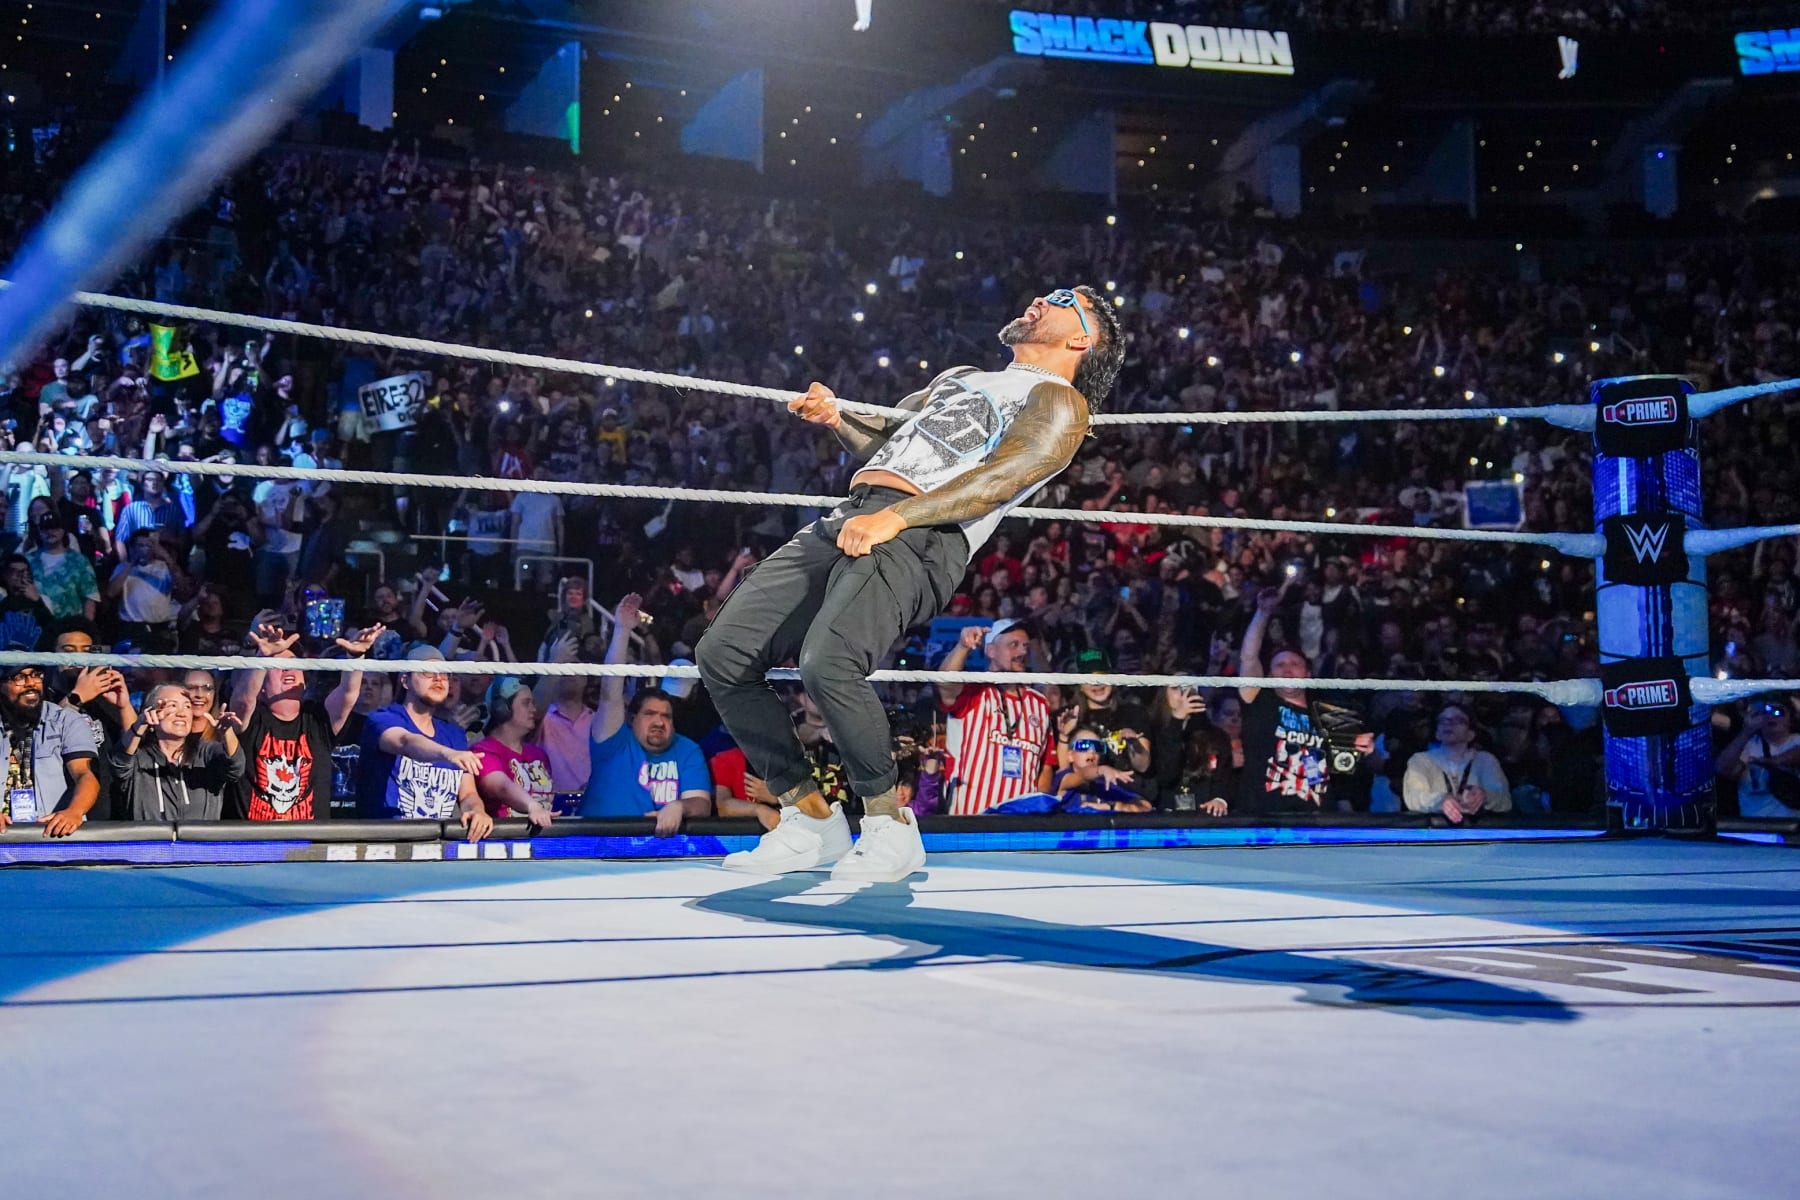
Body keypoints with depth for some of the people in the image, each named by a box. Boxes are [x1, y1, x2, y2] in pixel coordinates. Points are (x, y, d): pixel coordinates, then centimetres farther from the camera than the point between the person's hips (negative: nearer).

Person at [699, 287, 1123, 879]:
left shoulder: (1059, 402, 8)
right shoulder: (959, 377, 34)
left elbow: (999, 480, -9)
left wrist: (894, 517, -22)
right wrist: (836, 418, 13)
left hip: (918, 540, -8)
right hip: (845, 521, 8)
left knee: (827, 663, -33)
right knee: (723, 654, -6)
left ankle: (891, 825, -14)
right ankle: (810, 820, 2)